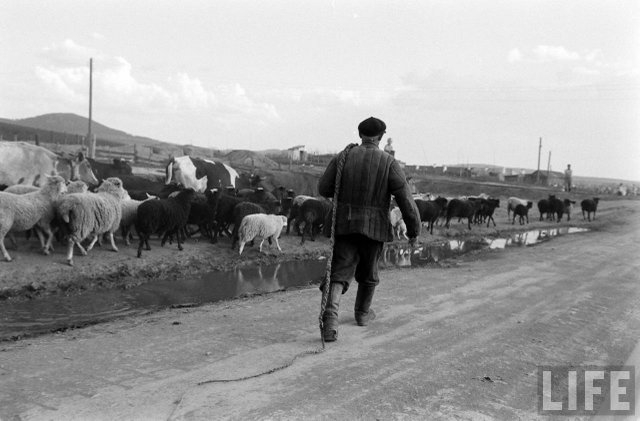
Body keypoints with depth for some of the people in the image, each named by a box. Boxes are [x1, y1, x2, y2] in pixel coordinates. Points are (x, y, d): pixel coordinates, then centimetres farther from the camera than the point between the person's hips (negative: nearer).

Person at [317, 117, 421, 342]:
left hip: (344, 224, 1)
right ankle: (362, 313, 38)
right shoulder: (389, 163, -7)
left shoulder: (343, 157, -1)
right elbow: (406, 200, -10)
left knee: (340, 273, -1)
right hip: (374, 227, -1)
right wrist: (414, 230, -2)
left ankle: (330, 315, -23)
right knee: (368, 271, 20)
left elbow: (324, 188, 4)